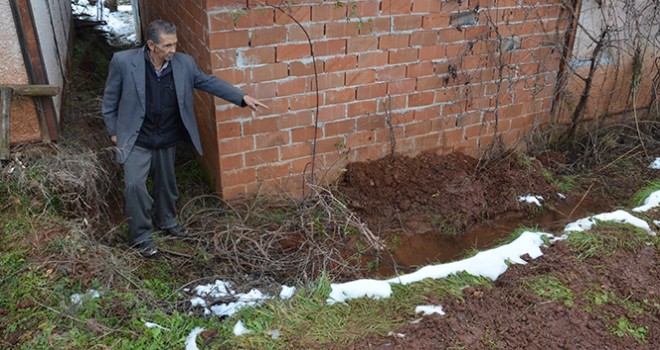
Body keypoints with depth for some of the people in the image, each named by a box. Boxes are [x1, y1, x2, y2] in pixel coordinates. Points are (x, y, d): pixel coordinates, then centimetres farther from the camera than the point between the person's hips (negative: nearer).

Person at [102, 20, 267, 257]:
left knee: (166, 183, 18)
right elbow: (110, 97, -4)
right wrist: (113, 130, -2)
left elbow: (209, 82, -2)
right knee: (134, 185, -10)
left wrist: (242, 98, -9)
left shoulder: (184, 63, -8)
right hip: (136, 139, -3)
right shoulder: (123, 61, -15)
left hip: (167, 139, 3)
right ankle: (141, 236, 10)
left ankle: (167, 221, 43)